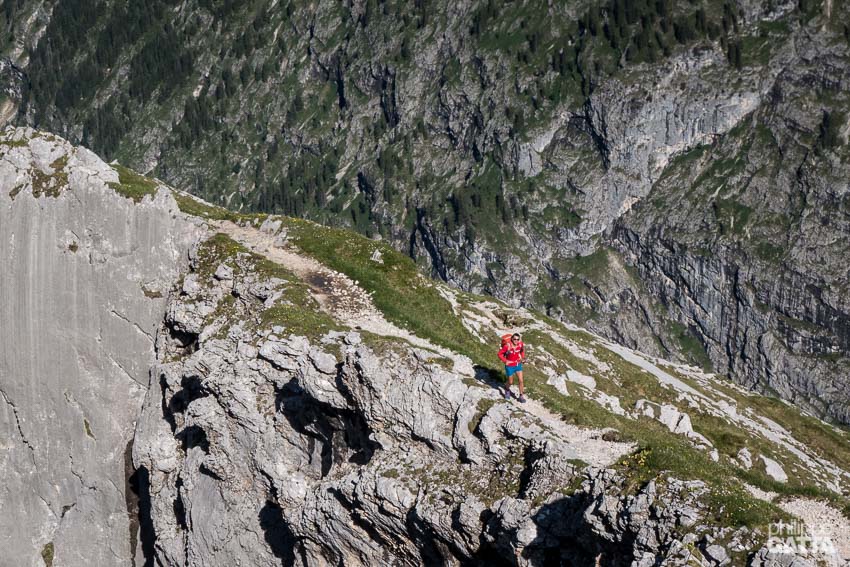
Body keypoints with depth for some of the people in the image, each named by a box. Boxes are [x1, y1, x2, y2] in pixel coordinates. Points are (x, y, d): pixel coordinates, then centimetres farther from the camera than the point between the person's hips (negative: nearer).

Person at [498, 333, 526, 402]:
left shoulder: (520, 344, -14)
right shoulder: (507, 346, -27)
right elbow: (500, 354, -14)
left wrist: (522, 357, 1)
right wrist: (505, 361, -18)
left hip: (518, 365, 3)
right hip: (510, 366, -3)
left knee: (521, 381, 0)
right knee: (510, 382, 13)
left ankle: (521, 396, 16)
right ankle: (507, 390, 47)